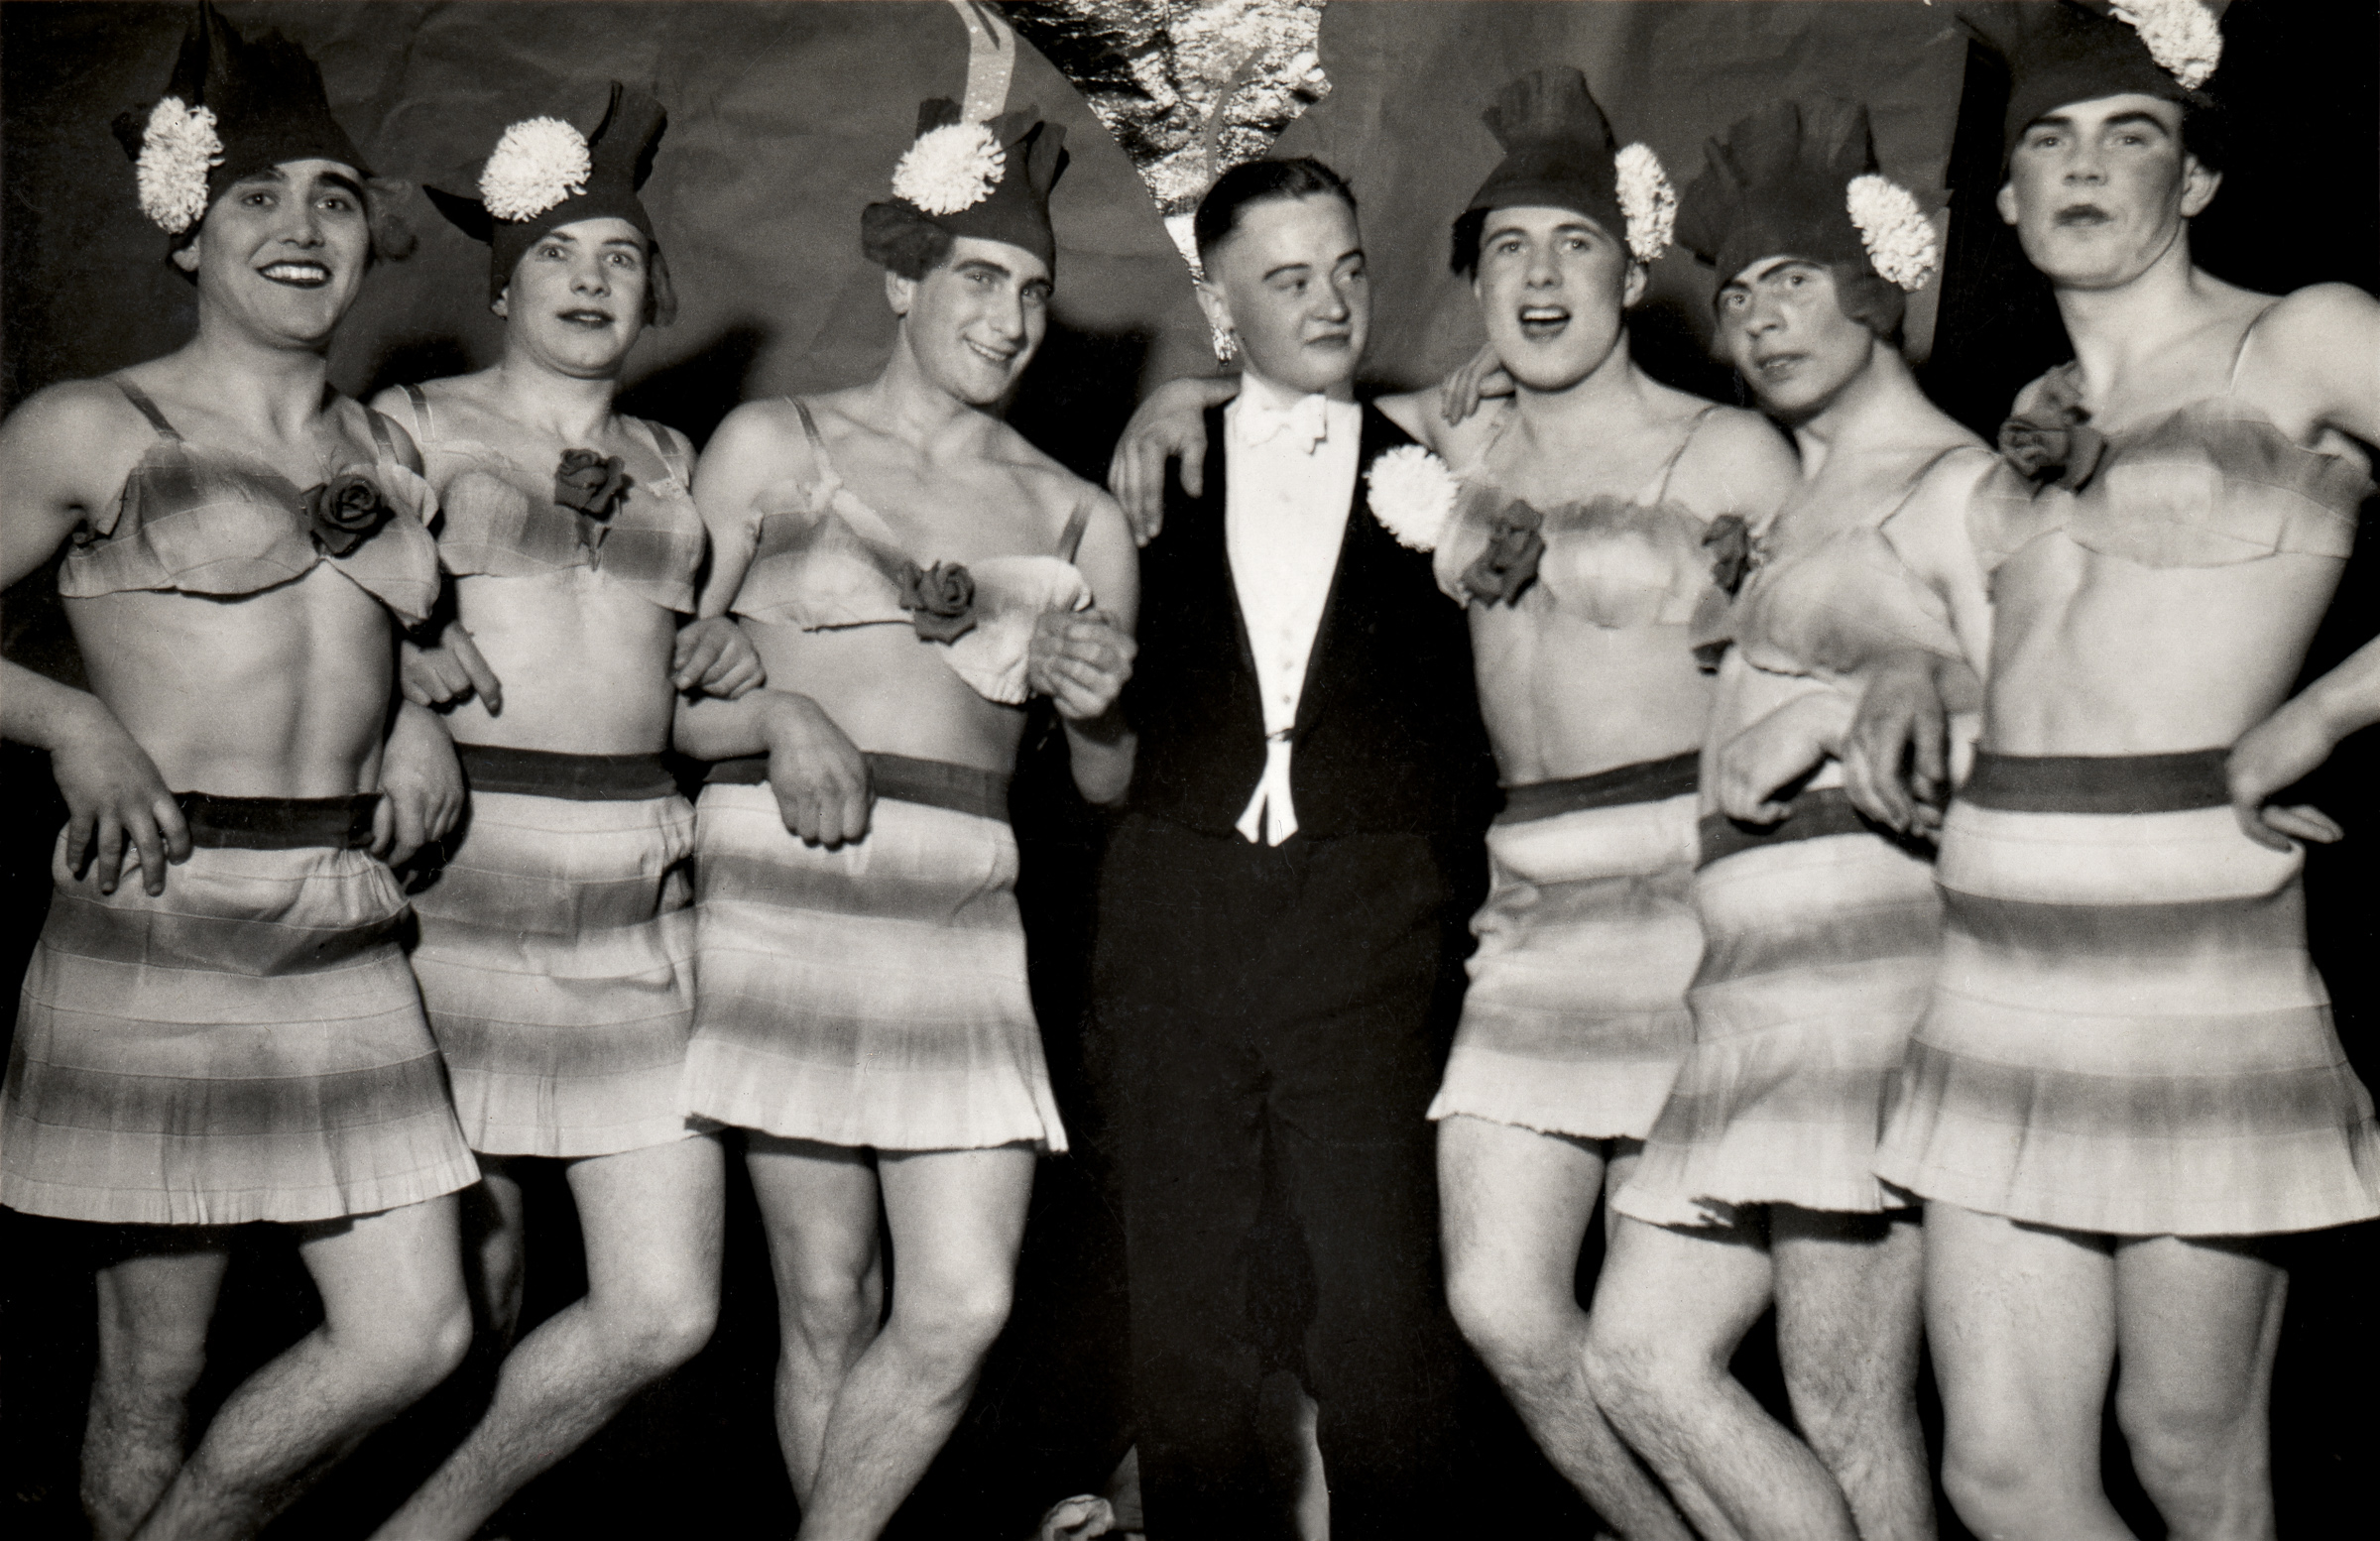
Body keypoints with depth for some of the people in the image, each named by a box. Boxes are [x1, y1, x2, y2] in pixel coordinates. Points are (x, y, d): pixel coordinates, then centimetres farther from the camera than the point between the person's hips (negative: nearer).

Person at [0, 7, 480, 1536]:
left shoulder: (390, 449, 13)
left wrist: (415, 716, 11)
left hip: (351, 939, 5)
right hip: (162, 933, -5)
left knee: (416, 1337, 1)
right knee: (158, 1364, 3)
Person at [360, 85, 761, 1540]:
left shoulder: (674, 462, 17)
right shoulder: (409, 427, 6)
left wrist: (730, 662, 8)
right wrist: (407, 658, -11)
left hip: (640, 901, 4)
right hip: (456, 878, -4)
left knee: (665, 1314, -3)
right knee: (463, 1297, 1)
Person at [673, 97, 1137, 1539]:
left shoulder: (1079, 517, 15)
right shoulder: (776, 443, 10)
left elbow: (1115, 786, 17)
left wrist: (1096, 705, -4)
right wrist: (778, 715, -12)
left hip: (964, 916, 2)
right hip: (783, 892, -2)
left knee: (964, 1307, -7)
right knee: (828, 1302, 1)